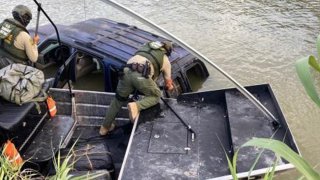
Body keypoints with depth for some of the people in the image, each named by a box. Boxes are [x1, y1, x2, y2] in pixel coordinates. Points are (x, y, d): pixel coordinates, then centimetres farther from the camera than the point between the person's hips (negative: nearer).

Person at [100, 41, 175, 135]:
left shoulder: (146, 46, 33)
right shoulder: (165, 60, 23)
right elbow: (169, 84, 28)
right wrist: (169, 87, 53)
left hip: (127, 72, 4)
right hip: (141, 76, -4)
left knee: (118, 99, 23)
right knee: (155, 96, 20)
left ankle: (105, 127, 33)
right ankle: (136, 106, -9)